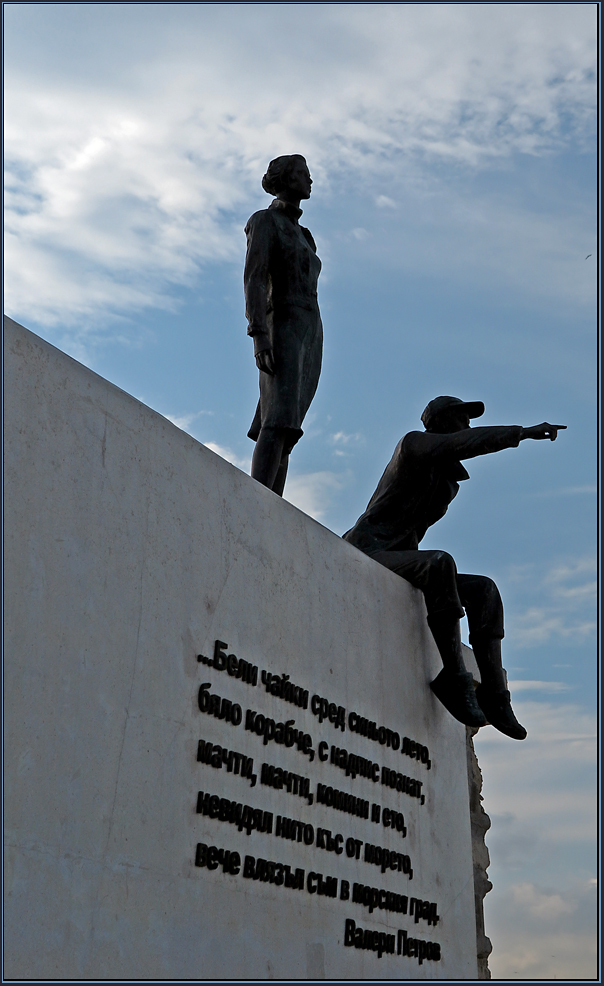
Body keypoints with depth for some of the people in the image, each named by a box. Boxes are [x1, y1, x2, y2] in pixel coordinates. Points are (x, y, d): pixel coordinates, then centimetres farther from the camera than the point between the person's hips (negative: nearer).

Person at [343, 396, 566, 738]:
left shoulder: (450, 482, 21)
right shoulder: (413, 444, -3)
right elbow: (469, 442, -21)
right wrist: (525, 432, -22)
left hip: (400, 563, 9)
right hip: (369, 555, -9)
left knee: (484, 589, -2)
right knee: (440, 563, -36)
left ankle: (493, 695, -12)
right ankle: (454, 677, -36)